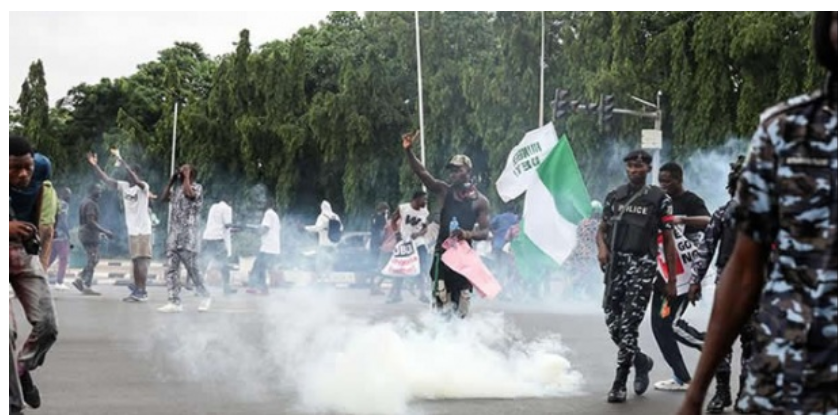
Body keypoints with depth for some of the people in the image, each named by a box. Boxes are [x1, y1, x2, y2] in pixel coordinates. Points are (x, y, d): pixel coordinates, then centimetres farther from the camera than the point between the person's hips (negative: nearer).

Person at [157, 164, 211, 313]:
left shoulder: (197, 187, -5)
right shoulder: (177, 188, 16)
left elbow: (189, 193, -25)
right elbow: (164, 197, 22)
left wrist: (187, 175, -13)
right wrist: (172, 180, 16)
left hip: (188, 236, -7)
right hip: (174, 235, 7)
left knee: (192, 270, -1)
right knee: (171, 270, -1)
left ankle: (205, 297, 15)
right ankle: (175, 302, -2)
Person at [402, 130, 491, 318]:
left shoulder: (480, 201, -1)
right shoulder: (445, 191, 4)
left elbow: (485, 232, -3)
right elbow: (421, 173, -7)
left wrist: (468, 234, -24)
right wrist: (409, 151, -21)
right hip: (442, 252, 1)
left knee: (461, 303, 3)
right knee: (441, 301, -11)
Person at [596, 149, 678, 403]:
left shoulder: (659, 199, 2)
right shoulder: (614, 197, 14)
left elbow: (668, 241, 3)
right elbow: (602, 230, 19)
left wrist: (671, 281, 0)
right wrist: (602, 247, -6)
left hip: (642, 265, -4)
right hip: (615, 263, 4)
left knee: (628, 324, -11)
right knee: (612, 323, 4)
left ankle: (619, 384, -6)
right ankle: (640, 362, 30)